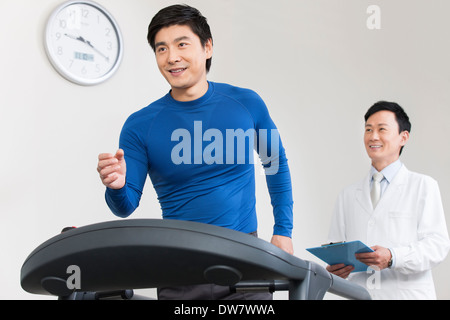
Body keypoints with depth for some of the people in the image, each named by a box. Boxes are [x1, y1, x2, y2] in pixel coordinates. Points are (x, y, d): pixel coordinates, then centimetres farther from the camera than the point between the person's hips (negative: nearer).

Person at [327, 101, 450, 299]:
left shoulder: (423, 186, 8)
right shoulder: (347, 196, 19)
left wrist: (392, 257, -17)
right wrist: (335, 269, -6)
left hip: (408, 294, -3)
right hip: (360, 294, 3)